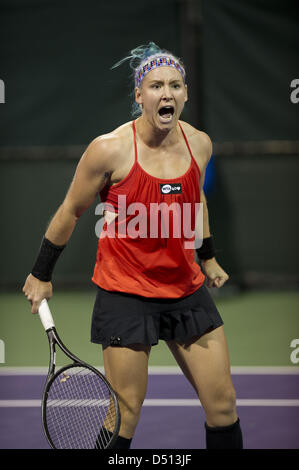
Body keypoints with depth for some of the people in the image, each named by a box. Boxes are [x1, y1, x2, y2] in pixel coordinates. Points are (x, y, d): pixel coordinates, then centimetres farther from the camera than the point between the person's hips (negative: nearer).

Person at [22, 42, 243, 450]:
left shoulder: (200, 144, -1)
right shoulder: (110, 149, -15)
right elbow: (70, 212, -2)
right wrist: (41, 275, 5)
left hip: (188, 289, 5)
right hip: (125, 293, -5)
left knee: (223, 404, 6)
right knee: (125, 415, -1)